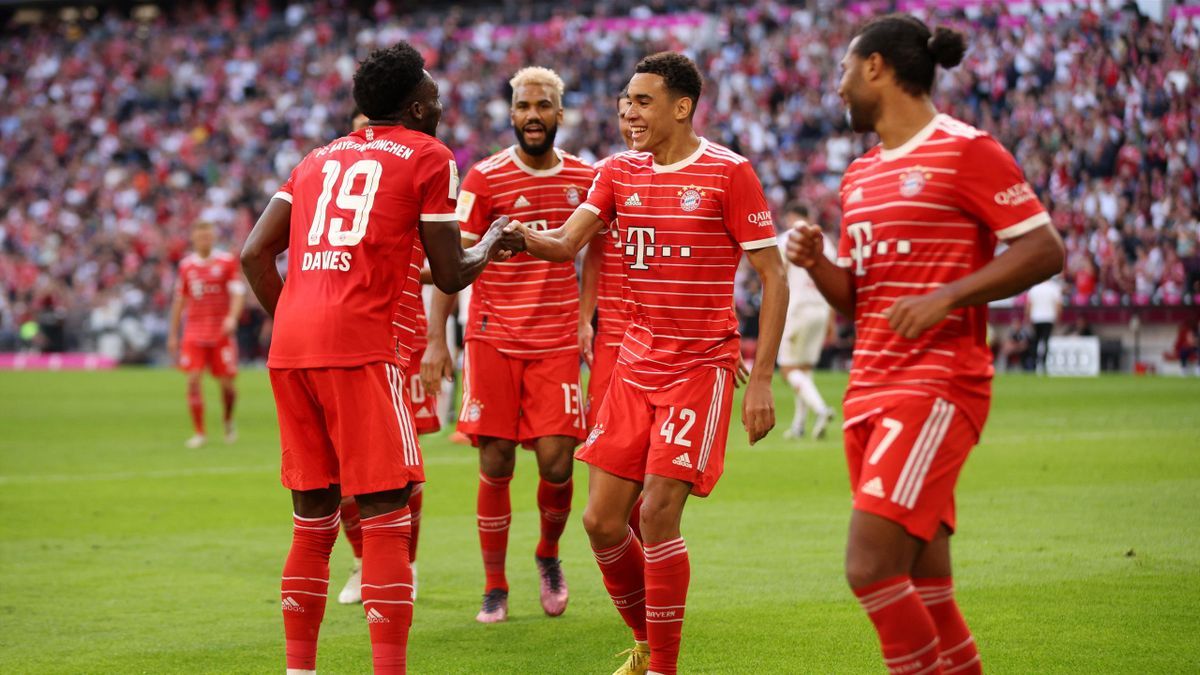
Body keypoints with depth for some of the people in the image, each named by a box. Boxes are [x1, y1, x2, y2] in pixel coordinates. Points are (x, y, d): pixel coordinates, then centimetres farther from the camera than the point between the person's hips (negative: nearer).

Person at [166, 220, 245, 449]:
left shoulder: (227, 261, 1)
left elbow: (238, 292, -5)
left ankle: (228, 421, 28)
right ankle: (199, 432, -2)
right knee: (193, 380, -11)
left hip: (221, 333, -2)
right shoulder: (186, 265, 9)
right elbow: (179, 300, 16)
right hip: (194, 333, 2)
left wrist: (232, 317, -23)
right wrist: (173, 334, 16)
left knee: (226, 383, -1)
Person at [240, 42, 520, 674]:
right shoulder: (428, 157, 5)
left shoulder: (319, 158, 22)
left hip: (290, 347, 6)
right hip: (363, 346, -6)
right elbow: (450, 275, 5)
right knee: (385, 520, -4)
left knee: (312, 521, 13)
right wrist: (492, 245, 25)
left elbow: (255, 254, 15)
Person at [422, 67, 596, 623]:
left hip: (557, 342, 2)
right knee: (495, 464, -1)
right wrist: (436, 339, -12)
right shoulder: (484, 179, -5)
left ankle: (548, 555, 24)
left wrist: (586, 321, 11)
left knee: (556, 463, -5)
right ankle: (495, 587, 12)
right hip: (494, 340, -2)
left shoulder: (583, 178, 6)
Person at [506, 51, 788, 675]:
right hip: (635, 365, 6)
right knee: (601, 520, 2)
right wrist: (526, 236, -27)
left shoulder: (729, 173, -8)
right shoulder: (620, 172, 8)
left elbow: (773, 279, -7)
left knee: (658, 513, -14)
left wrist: (761, 382, -12)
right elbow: (567, 243, -3)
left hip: (701, 366, -6)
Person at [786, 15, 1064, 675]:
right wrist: (816, 263, 2)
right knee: (921, 586, 7)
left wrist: (946, 297, -20)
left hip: (937, 389, -8)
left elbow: (1045, 250, -11)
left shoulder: (965, 151, -6)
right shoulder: (860, 176, 18)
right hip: (869, 391, 8)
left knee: (870, 567, -18)